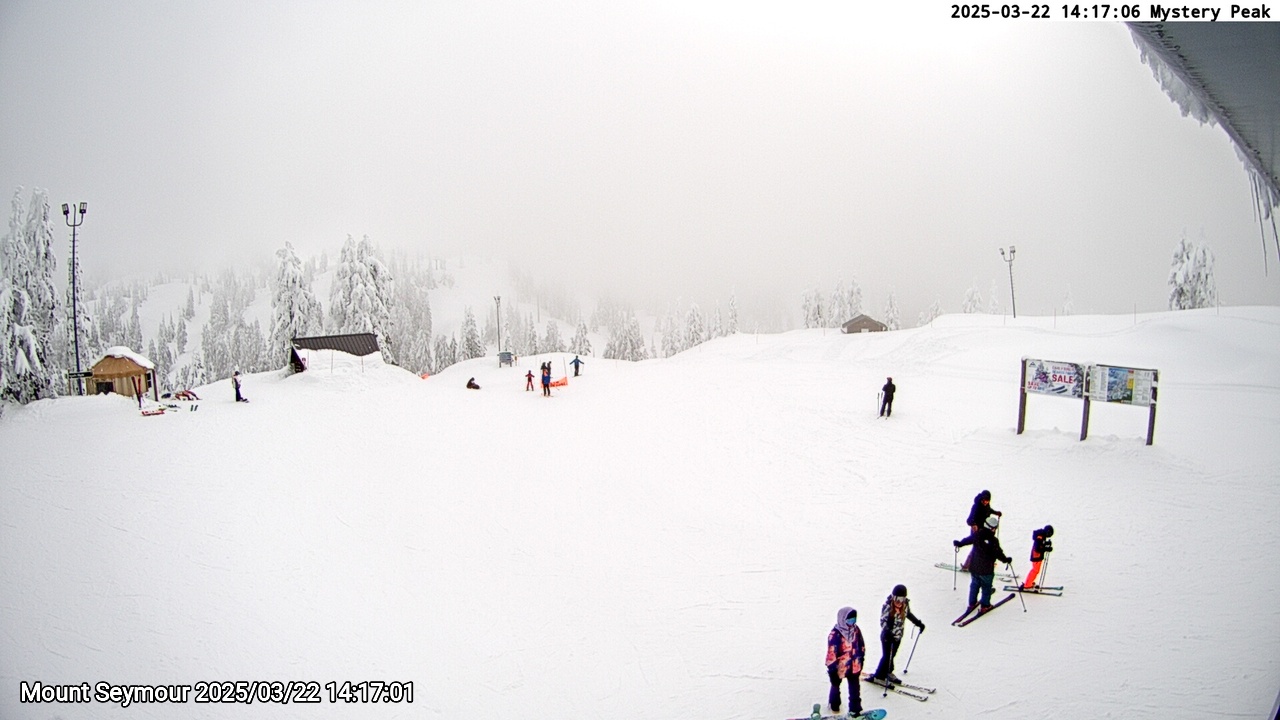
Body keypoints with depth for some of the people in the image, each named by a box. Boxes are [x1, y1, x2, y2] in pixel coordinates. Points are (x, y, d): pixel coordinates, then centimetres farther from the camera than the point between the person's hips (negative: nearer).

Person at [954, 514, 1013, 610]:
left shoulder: (977, 535, -7)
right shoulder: (994, 541, -21)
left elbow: (966, 540, 8)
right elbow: (998, 553, -16)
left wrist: (958, 543, 26)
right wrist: (1006, 559, 2)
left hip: (974, 567, 4)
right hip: (986, 570, -4)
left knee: (974, 585, 20)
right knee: (986, 587, 13)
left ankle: (972, 603, 29)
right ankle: (985, 605, 19)